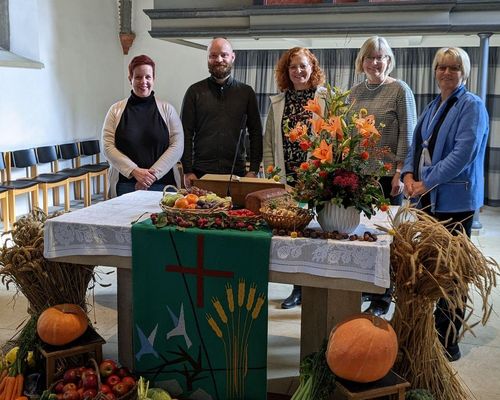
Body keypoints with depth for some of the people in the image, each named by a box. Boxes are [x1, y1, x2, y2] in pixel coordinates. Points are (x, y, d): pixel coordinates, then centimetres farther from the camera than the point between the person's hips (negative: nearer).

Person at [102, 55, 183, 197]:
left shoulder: (167, 110, 6)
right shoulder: (116, 110, 7)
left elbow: (177, 146, -1)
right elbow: (108, 146, 0)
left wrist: (154, 174, -12)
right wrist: (134, 171, -13)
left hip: (163, 184, 0)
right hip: (125, 184, 0)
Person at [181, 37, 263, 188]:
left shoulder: (246, 92, 8)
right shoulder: (195, 91, 5)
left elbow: (256, 133, 8)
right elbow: (186, 133, 2)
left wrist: (254, 170, -1)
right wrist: (187, 171, -6)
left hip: (237, 173, 1)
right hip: (201, 173, -1)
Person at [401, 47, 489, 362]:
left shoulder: (472, 106, -6)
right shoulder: (433, 107, 18)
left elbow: (463, 153, -16)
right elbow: (417, 145, 18)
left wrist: (426, 183, -15)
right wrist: (409, 175, -1)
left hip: (455, 200, -7)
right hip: (428, 199, 7)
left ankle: (448, 343, 7)